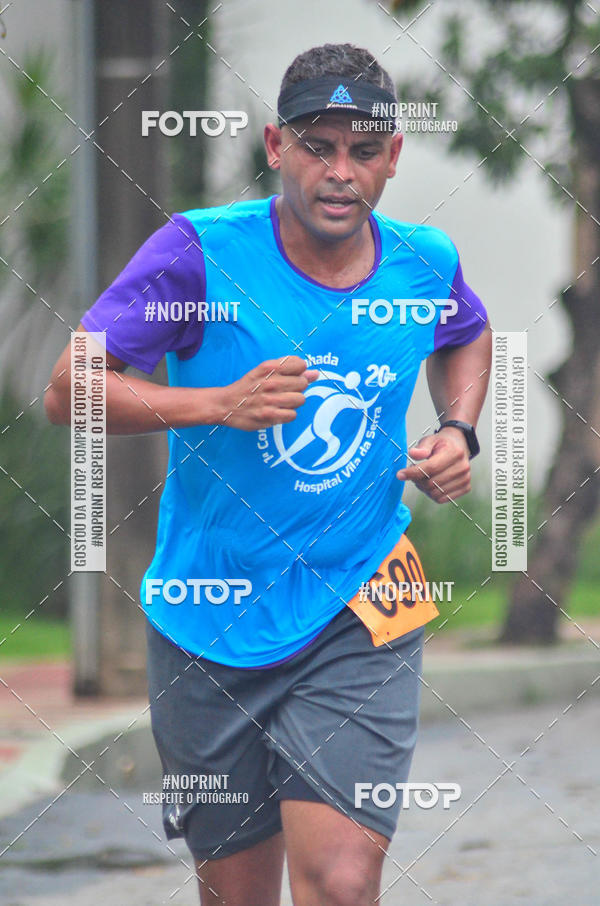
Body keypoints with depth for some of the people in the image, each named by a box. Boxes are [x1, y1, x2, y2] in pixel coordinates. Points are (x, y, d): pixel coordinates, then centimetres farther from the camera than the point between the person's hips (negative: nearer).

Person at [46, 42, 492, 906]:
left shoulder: (426, 263, -1)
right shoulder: (200, 252, -12)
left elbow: (467, 340, 24)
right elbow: (68, 390, -12)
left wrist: (457, 431, 4)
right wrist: (222, 404, -24)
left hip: (361, 623, 1)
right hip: (209, 629, -1)